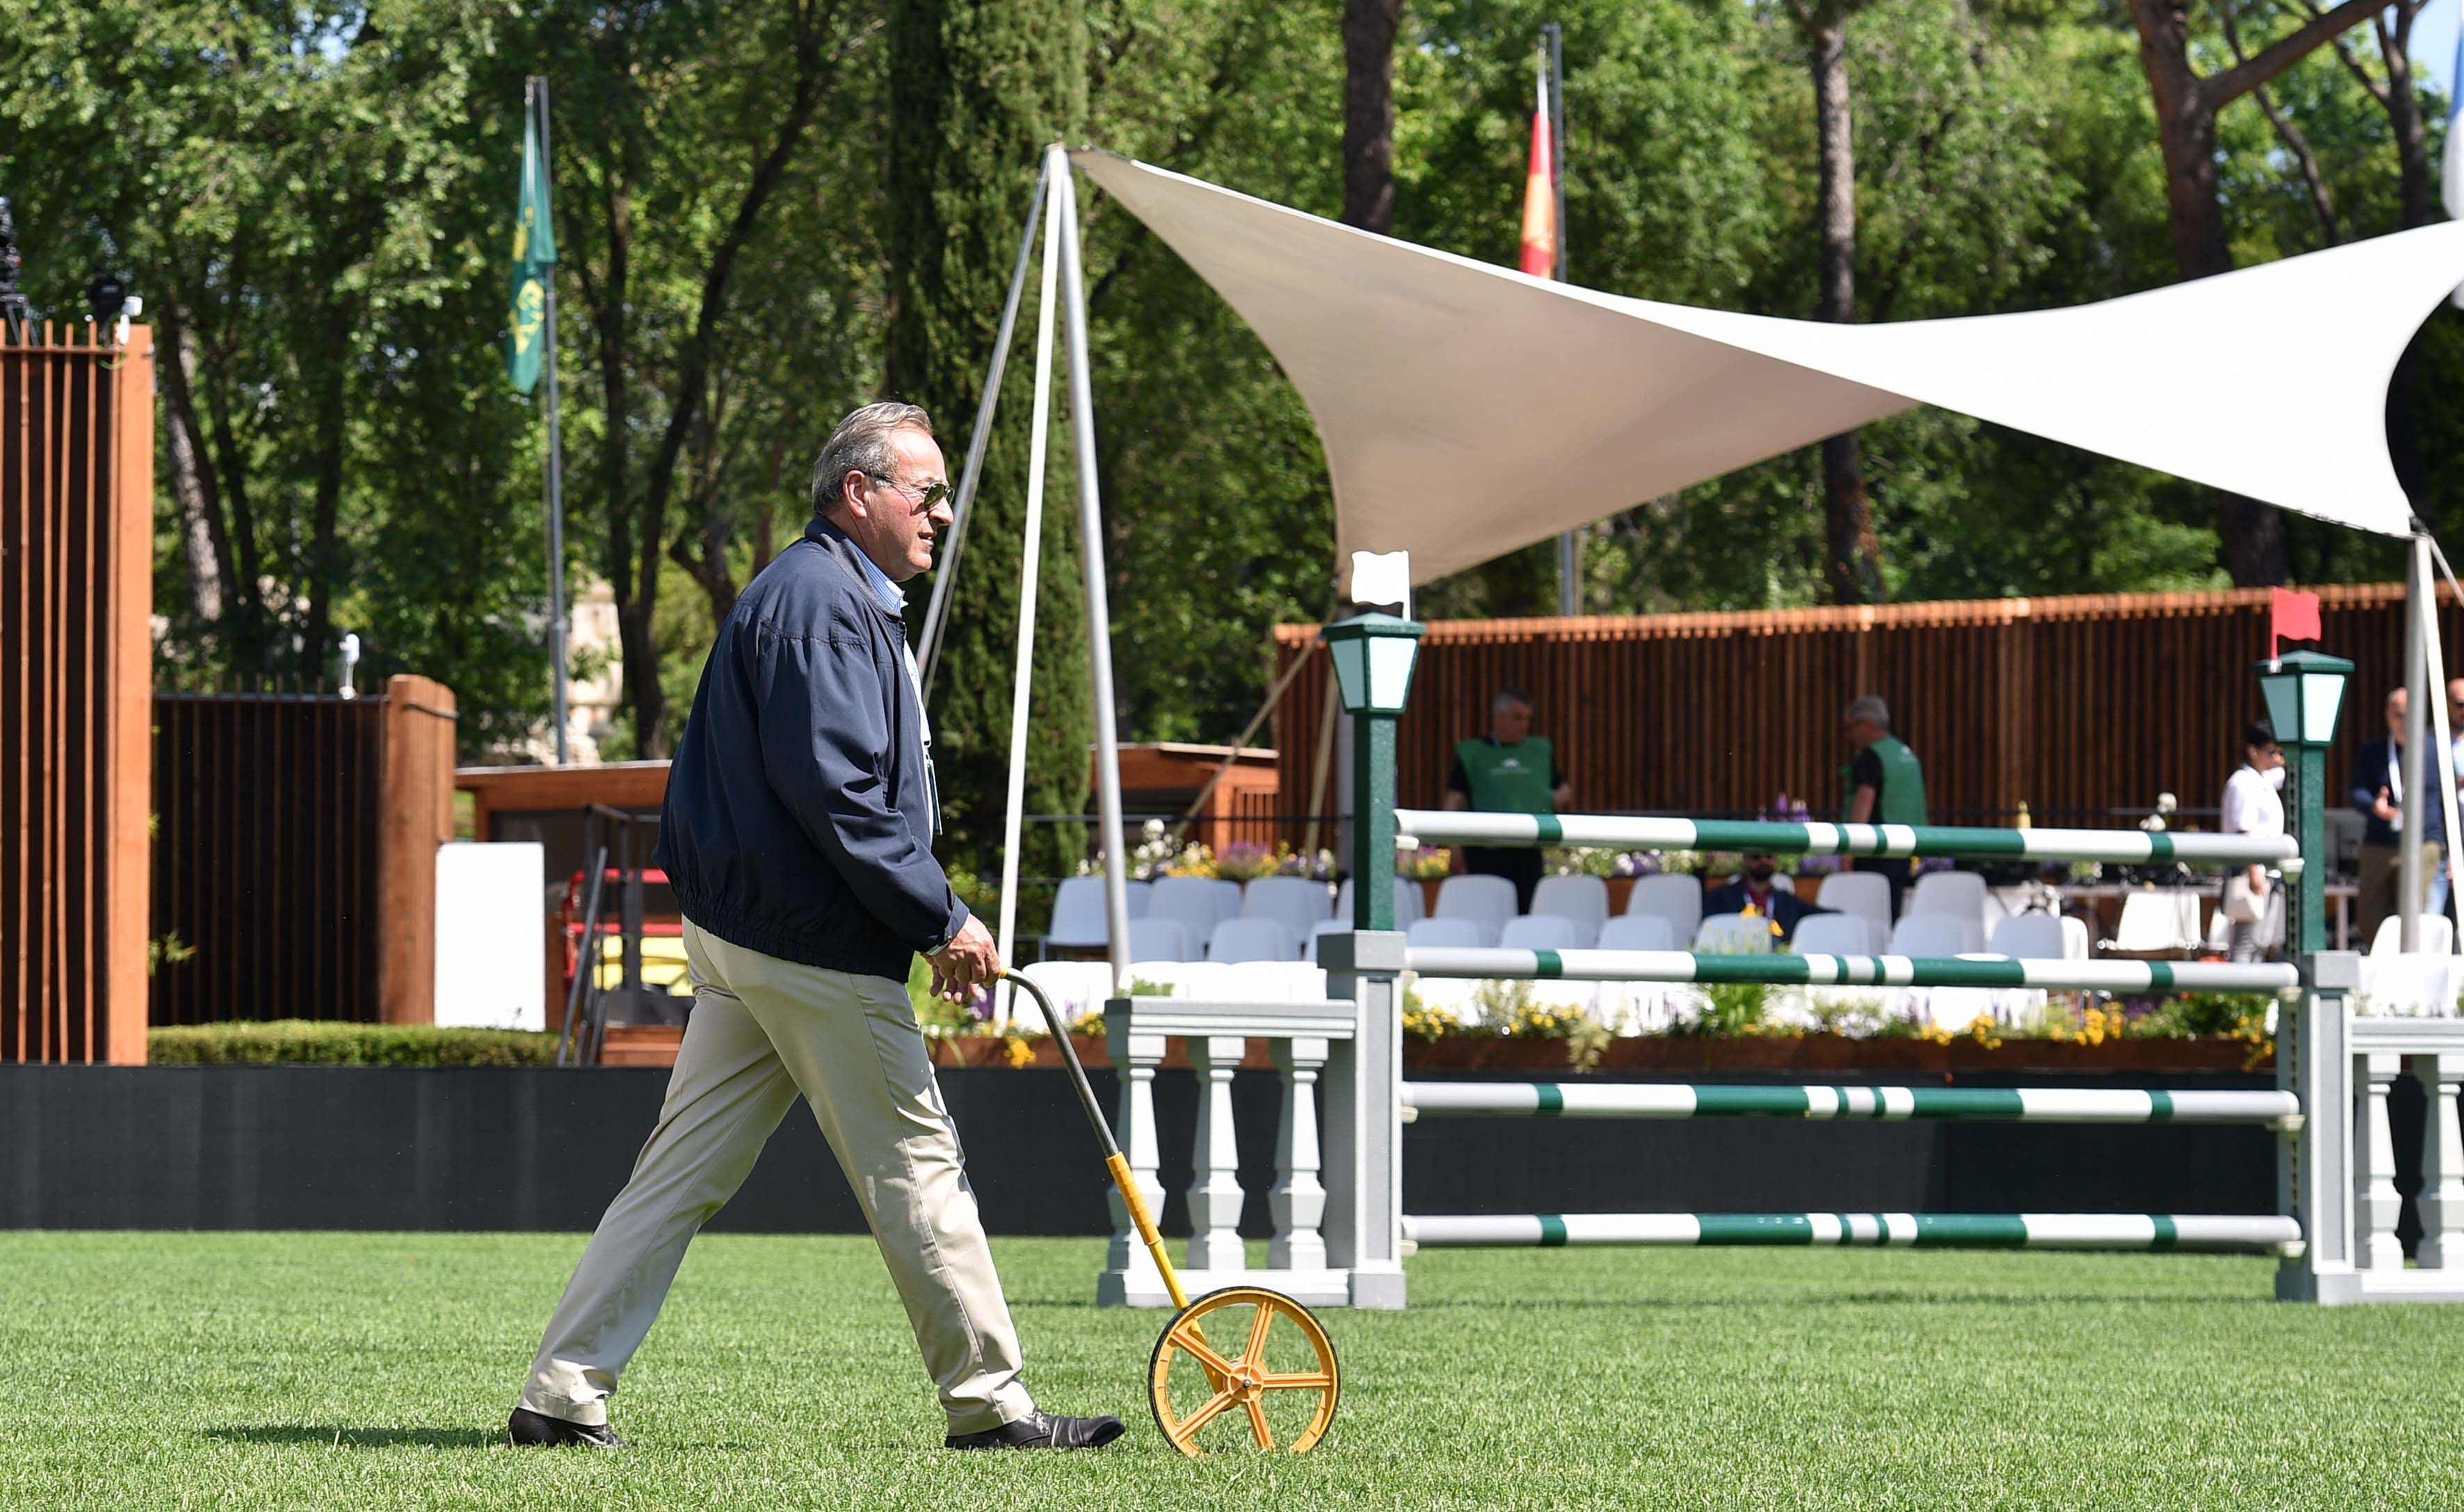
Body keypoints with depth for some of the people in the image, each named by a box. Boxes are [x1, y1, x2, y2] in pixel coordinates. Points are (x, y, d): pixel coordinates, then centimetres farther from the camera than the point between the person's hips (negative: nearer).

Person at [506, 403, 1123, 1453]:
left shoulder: (844, 598, 21)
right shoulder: (820, 601, -14)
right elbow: (835, 791, -22)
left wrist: (930, 925, 18)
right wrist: (943, 920, -19)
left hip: (742, 933, 10)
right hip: (816, 949, -10)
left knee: (685, 1171, 7)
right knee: (916, 1166, -1)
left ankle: (562, 1397, 5)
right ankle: (988, 1405, 6)